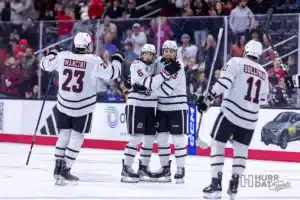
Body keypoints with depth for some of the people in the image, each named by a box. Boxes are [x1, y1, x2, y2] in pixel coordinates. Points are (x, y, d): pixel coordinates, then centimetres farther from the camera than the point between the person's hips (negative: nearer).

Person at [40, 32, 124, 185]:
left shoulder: (62, 56, -3)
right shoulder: (93, 60, -14)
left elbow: (45, 64, 11)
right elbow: (111, 74, -14)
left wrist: (52, 54, 31)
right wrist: (117, 60, 4)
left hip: (63, 104, 4)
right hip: (83, 108, -4)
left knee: (64, 134, 18)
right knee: (76, 137, 6)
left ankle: (58, 167, 19)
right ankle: (65, 170, 2)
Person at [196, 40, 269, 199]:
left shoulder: (236, 62, -4)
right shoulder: (263, 73, 13)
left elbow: (223, 83, -16)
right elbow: (263, 99, 21)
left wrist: (207, 98, -12)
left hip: (231, 112, -5)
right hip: (250, 118, 5)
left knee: (217, 143, 3)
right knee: (241, 149, 17)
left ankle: (216, 184, -6)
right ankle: (234, 185, 12)